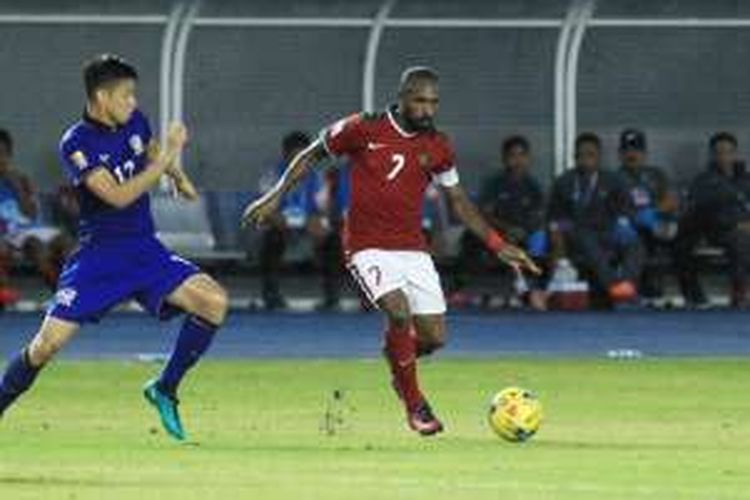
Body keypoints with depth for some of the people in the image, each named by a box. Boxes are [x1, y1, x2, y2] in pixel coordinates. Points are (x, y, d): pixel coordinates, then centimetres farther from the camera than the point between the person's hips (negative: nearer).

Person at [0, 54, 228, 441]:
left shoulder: (134, 121, 3)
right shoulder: (76, 144, -16)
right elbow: (119, 196, -26)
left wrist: (177, 176, 14)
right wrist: (168, 157, -25)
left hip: (145, 250, 5)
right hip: (98, 256, -5)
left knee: (214, 301, -15)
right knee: (48, 343, -14)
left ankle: (165, 389, 1)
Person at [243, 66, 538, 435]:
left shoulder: (437, 146, 4)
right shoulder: (363, 130, -8)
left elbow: (458, 201, 15)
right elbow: (312, 155, 7)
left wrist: (497, 245, 9)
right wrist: (276, 197, 2)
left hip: (413, 249, 4)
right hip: (369, 248, -4)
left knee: (434, 337, -5)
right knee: (399, 312, -27)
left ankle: (396, 354, 32)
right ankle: (414, 404, -10)